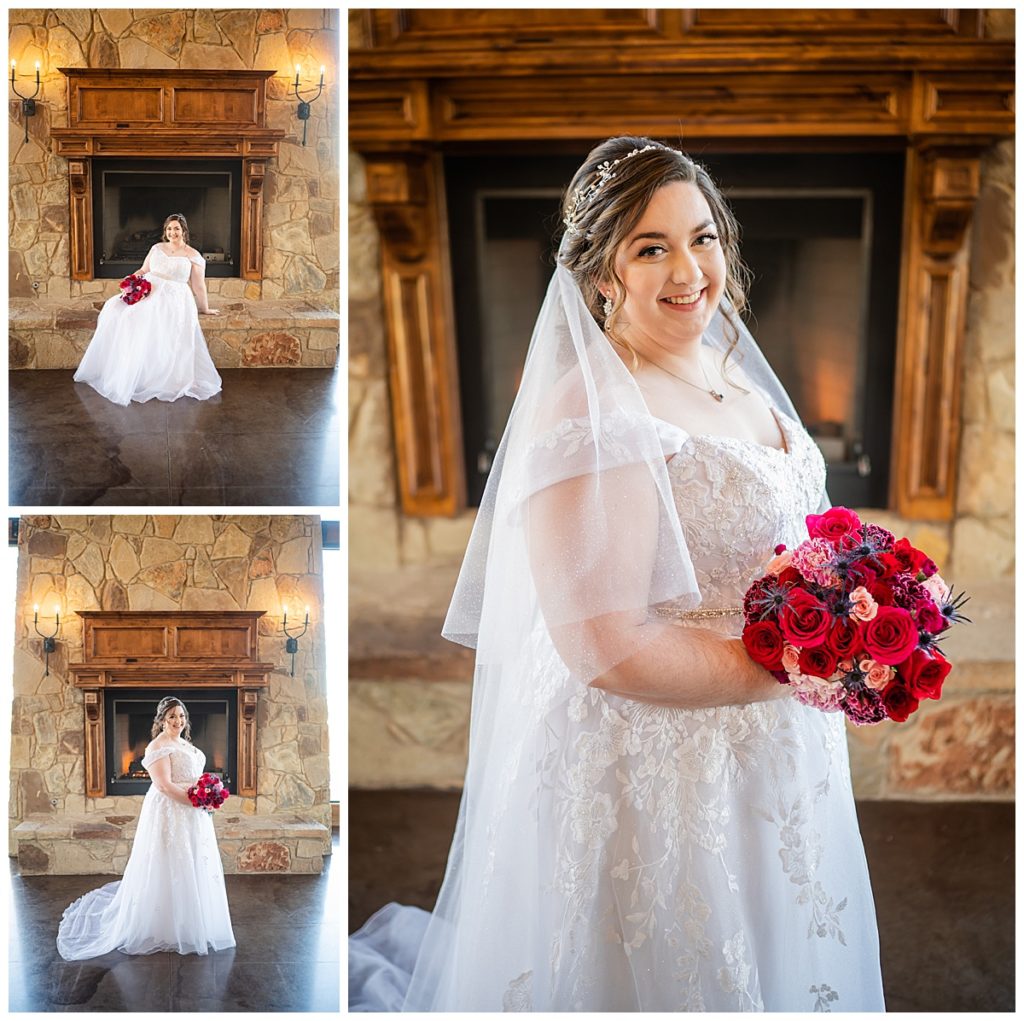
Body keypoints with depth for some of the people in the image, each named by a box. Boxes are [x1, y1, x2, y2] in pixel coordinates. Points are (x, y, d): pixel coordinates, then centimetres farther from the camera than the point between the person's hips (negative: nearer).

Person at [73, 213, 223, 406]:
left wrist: (205, 309, 8)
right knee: (116, 310, -19)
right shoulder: (157, 248, 18)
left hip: (174, 298, -5)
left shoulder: (193, 256, 3)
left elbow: (198, 286, 4)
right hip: (148, 292, 5)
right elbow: (144, 270, 21)